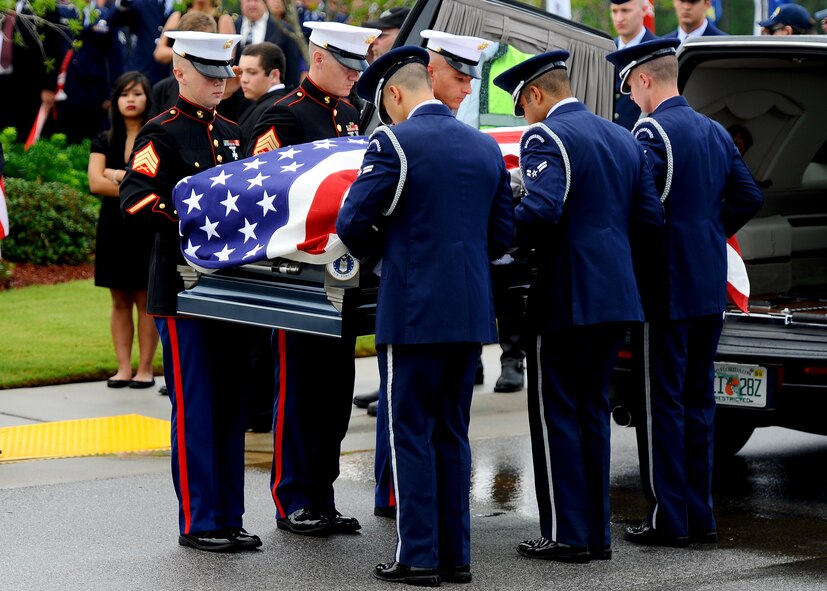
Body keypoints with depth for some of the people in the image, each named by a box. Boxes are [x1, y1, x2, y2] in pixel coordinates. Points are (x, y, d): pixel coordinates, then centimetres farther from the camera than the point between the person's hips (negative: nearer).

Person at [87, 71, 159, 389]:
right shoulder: (104, 141, 10)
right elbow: (96, 183, -4)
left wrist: (118, 176, -9)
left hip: (147, 228, -4)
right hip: (113, 228, 4)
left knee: (145, 300, -3)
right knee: (120, 301, 5)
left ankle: (145, 369, 1)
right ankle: (124, 368, 7)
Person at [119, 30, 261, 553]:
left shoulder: (232, 134, 16)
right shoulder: (163, 134, -6)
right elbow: (134, 199, -18)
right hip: (184, 286, -7)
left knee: (232, 404, 9)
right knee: (194, 406, -4)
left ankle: (229, 517, 16)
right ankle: (198, 523, 1)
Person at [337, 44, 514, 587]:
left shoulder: (395, 142, -9)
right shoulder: (486, 146, 11)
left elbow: (352, 222, -11)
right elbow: (503, 233, 14)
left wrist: (377, 252, 9)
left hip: (414, 311, -6)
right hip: (472, 313, 6)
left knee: (411, 434, 0)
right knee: (452, 434, 13)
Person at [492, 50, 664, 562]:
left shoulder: (546, 137, -10)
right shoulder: (623, 139, 13)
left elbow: (541, 209, -24)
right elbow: (651, 218, 11)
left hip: (566, 298, -8)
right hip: (617, 297, 8)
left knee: (556, 414, 1)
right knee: (594, 413, 14)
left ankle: (565, 535, 3)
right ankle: (597, 533, 17)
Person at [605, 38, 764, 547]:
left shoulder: (653, 132, -12)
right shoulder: (716, 132, 12)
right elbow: (749, 196, 15)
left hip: (667, 289, -8)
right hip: (712, 289, 8)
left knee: (663, 402, -2)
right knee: (698, 400, 13)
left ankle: (670, 519, -1)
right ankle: (700, 515, 16)